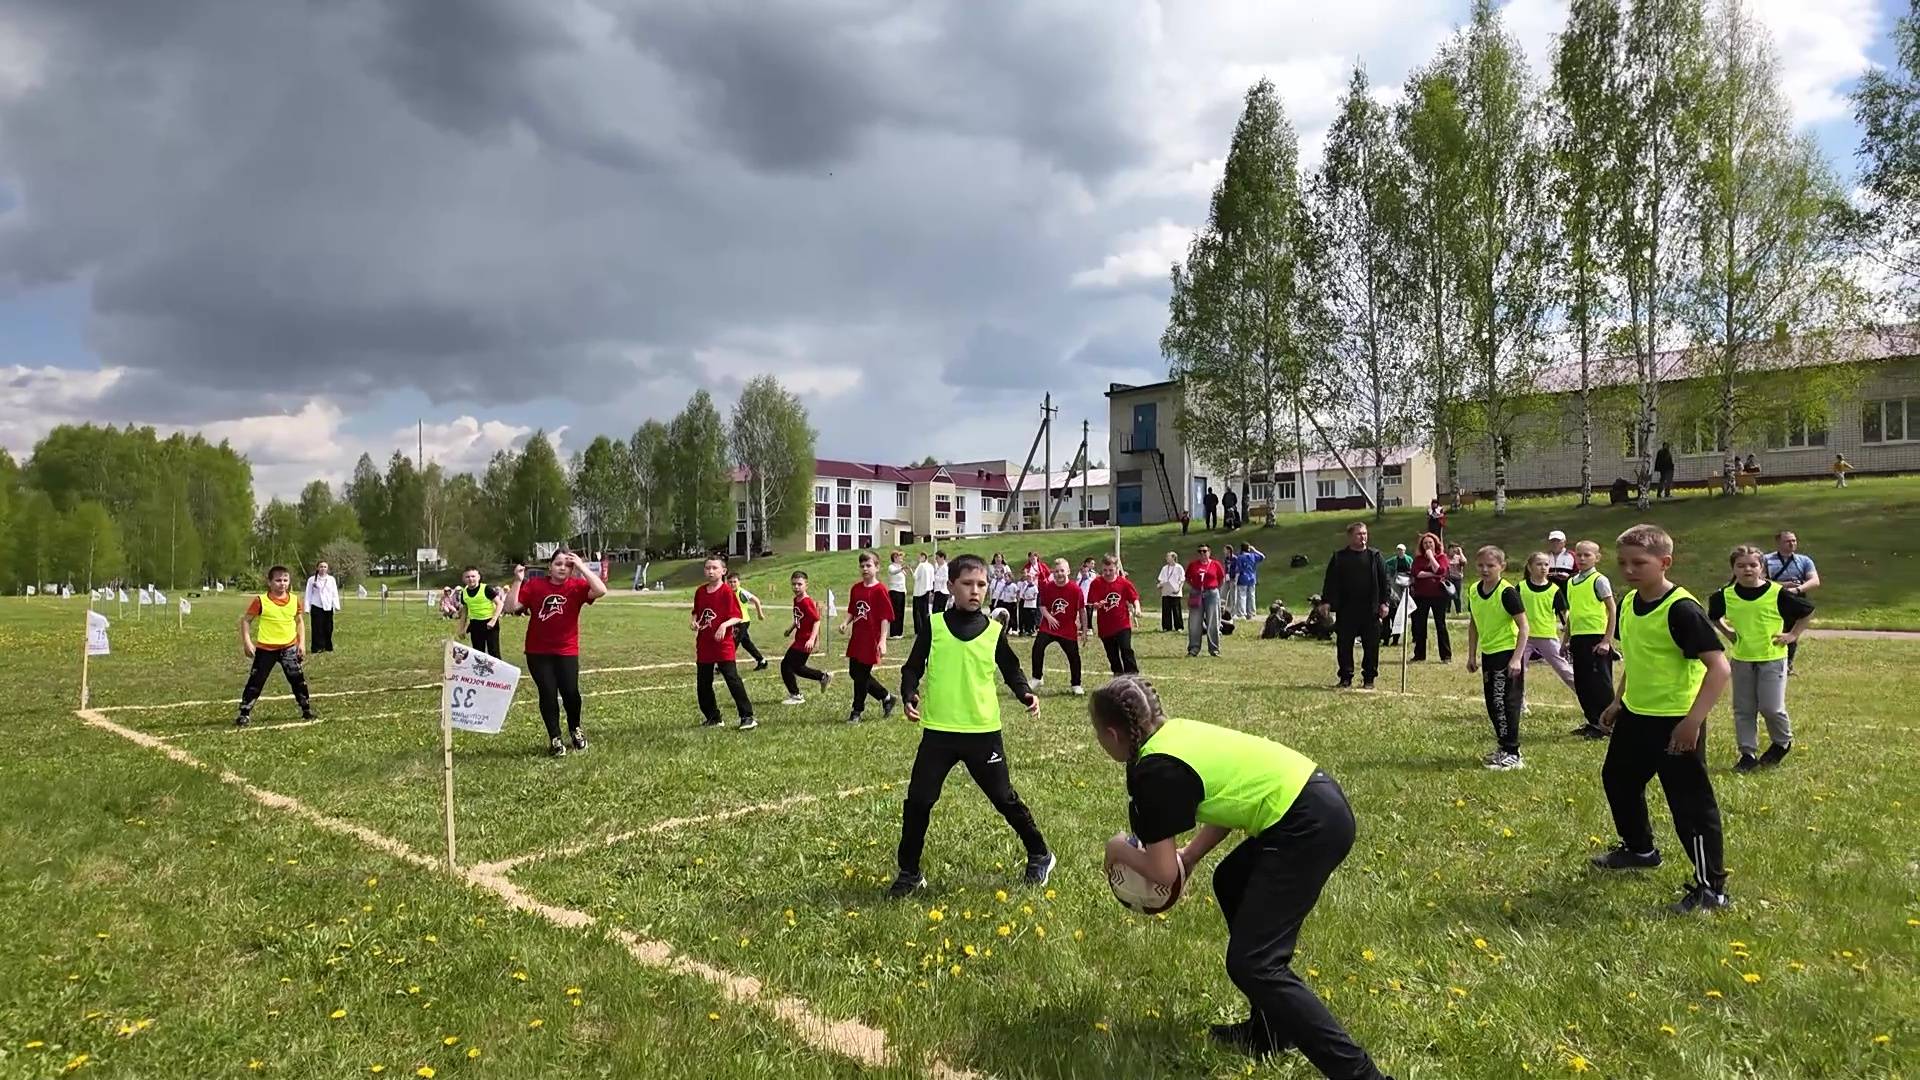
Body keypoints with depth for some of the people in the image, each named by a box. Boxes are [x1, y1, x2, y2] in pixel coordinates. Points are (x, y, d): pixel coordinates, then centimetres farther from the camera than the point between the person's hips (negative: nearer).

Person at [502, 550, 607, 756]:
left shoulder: (576, 586, -5)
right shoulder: (534, 585, -2)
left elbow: (600, 590, -24)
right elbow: (510, 607, -8)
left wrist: (582, 566, -23)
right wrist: (518, 581, -17)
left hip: (567, 651, -1)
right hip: (538, 652, 1)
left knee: (570, 692, -9)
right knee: (548, 693, -3)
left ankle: (575, 730, 22)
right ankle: (554, 739, 16)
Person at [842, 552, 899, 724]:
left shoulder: (880, 590, -12)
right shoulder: (855, 588, 8)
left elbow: (885, 617, -13)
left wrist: (882, 641, -18)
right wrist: (846, 623, -3)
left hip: (871, 639, -7)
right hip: (856, 637, 7)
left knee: (862, 675, -1)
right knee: (854, 673, 12)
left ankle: (857, 711, 16)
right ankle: (886, 697, 28)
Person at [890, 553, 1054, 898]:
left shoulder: (994, 630, 1)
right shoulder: (933, 626, 0)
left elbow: (1011, 671, 12)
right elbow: (912, 668, 5)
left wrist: (1026, 695, -7)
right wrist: (910, 695, -14)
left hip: (983, 732, 0)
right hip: (938, 732, 0)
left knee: (1004, 798, 8)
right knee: (917, 801, 1)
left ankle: (1040, 856, 29)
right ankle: (909, 873, 19)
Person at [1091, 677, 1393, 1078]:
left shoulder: (1156, 772, -13)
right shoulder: (1176, 735, 13)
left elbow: (1163, 874, -8)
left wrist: (1120, 850, 10)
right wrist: (1187, 856, 18)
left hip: (1309, 826, -10)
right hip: (1315, 799, 11)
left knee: (1250, 963, -6)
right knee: (1230, 883, 28)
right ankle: (1272, 1030, 34)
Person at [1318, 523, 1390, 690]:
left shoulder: (1375, 556, 6)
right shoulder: (1339, 557, 6)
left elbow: (1384, 581, 6)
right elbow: (1330, 581, 5)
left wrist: (1384, 602, -2)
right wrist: (1326, 601, -4)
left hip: (1370, 609, 0)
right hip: (1345, 610, 0)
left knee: (1371, 645, 2)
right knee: (1344, 645, 3)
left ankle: (1369, 679, 13)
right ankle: (1346, 678, 13)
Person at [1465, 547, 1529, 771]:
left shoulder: (1507, 592, -16)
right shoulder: (1473, 591, 4)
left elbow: (1523, 626, -16)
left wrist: (1516, 658, -21)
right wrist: (1472, 656, 15)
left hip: (1507, 653, -7)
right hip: (1488, 653, 8)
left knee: (1504, 704, -6)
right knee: (1492, 704, 14)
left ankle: (1512, 755, 2)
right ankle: (1503, 747, 28)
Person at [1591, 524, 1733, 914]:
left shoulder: (1681, 609, -22)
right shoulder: (1629, 603, 4)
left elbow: (1719, 667, -26)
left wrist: (1692, 720, -30)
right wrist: (1618, 702, 21)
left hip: (1675, 723, -9)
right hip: (1635, 716, 10)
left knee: (1690, 803, -2)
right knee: (1618, 779, 24)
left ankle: (1711, 889, 10)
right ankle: (1639, 849, 46)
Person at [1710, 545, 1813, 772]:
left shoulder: (1778, 593, -10)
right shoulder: (1725, 595, -3)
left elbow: (1808, 610, 4)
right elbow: (1713, 616, 18)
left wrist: (1793, 635, 0)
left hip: (1772, 658, -3)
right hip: (1741, 659, 3)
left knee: (1771, 707, -5)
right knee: (1743, 710, 7)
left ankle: (1783, 742, 24)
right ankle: (1748, 753, 18)